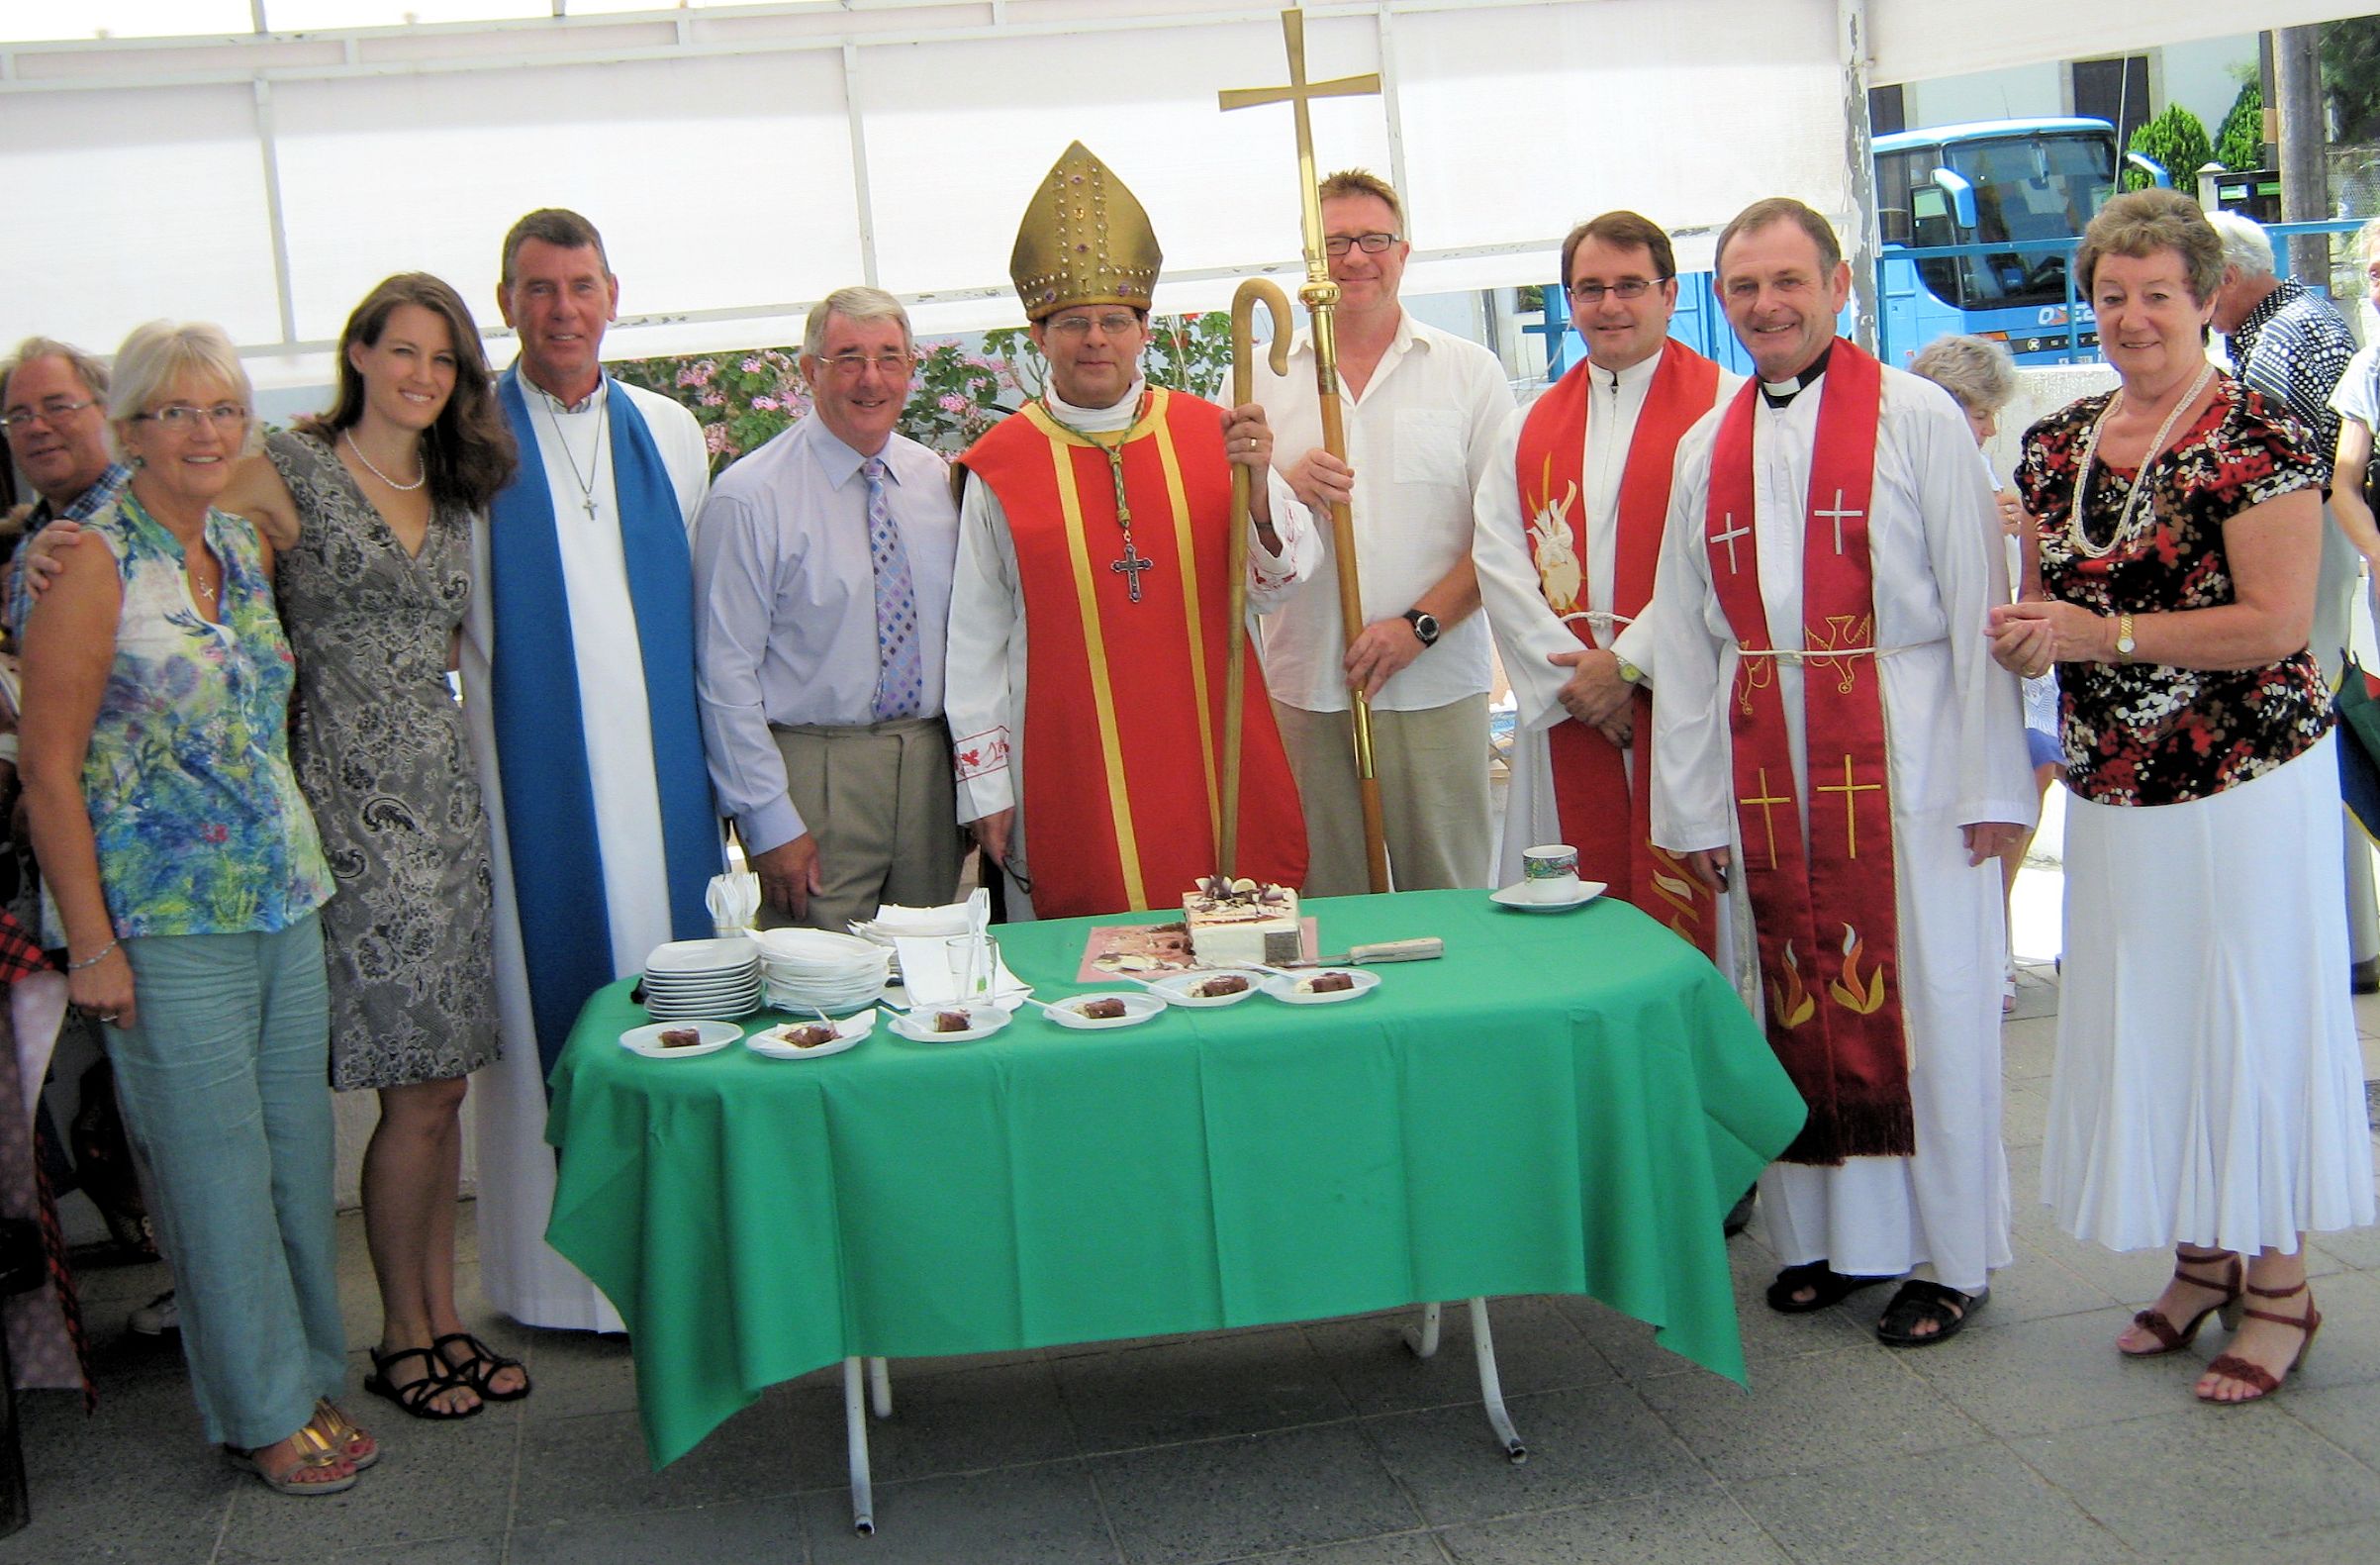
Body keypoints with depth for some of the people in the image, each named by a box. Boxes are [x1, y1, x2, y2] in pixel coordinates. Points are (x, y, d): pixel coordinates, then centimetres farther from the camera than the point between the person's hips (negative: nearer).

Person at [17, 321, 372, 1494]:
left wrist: (303, 862, 11)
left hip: (286, 902, 6)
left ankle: (309, 1378, 27)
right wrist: (90, 943, -14)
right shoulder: (91, 562, -10)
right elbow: (50, 769, -11)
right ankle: (265, 1410, 18)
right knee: (216, 1169, 4)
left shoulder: (247, 548, 10)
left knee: (298, 1153, 12)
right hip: (169, 923, -6)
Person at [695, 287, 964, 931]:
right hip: (815, 771, -5)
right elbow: (725, 672, -11)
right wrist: (770, 822, -14)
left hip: (930, 766, 5)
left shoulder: (938, 481, 8)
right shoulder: (750, 497, -9)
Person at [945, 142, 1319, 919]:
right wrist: (986, 784, 0)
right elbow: (975, 644, 1)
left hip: (1214, 761, 2)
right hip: (1075, 780, -2)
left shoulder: (1210, 433, 4)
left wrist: (1257, 485, -17)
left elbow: (1277, 586, 0)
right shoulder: (998, 468, -2)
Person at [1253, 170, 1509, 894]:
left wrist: (1420, 624, -10)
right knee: (1323, 908, 4)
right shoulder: (1263, 379, 11)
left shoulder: (1470, 372, 7)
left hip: (1435, 683, -1)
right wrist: (1280, 490, -10)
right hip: (1303, 688, 1)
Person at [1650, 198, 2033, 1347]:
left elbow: (1977, 605, -6)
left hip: (1902, 753, -4)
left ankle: (1948, 1251, 14)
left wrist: (1989, 780, -10)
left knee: (1921, 991, 0)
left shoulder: (1916, 419, -2)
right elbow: (1684, 637, 11)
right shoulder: (1707, 447, 11)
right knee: (1798, 994, 8)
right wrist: (1693, 802, 7)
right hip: (1765, 765, 4)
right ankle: (1828, 1233, 21)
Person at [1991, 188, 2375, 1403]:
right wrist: (2024, 635, -3)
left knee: (2252, 1019, 2)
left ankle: (2280, 1286, 16)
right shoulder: (2056, 444, 8)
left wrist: (2103, 634, -20)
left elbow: (2276, 624, -18)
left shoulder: (2256, 438, -11)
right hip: (2112, 790, 6)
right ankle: (2200, 1260, 27)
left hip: (2244, 781, -6)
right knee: (2144, 1022, 11)